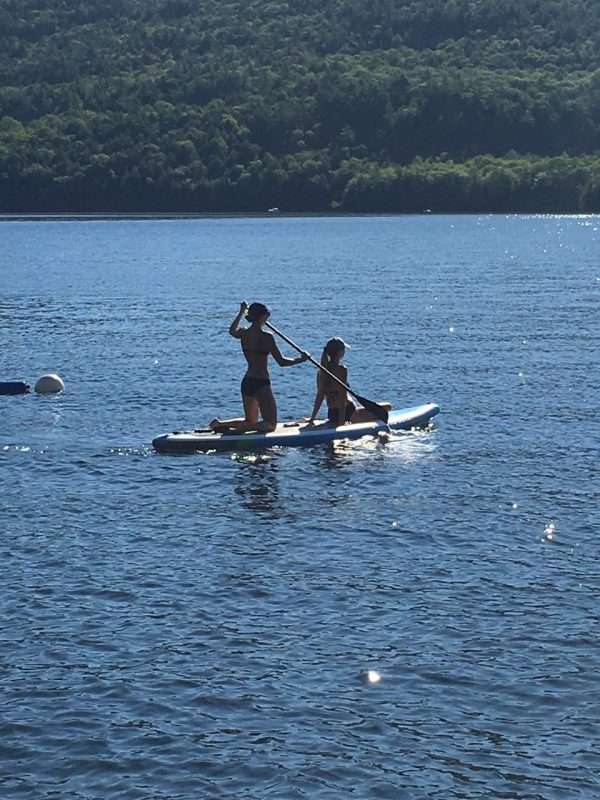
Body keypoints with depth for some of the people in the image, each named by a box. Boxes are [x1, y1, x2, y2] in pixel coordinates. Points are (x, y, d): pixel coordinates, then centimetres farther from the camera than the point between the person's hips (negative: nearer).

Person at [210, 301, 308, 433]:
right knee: (270, 425, 0)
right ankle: (239, 428, -20)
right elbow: (281, 362, -13)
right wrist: (300, 359, 1)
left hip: (246, 382, 7)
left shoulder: (243, 334, 3)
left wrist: (242, 312, 40)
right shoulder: (266, 337, -15)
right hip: (261, 384, -7)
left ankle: (220, 423, 2)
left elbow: (232, 330, 29)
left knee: (251, 421, 22)